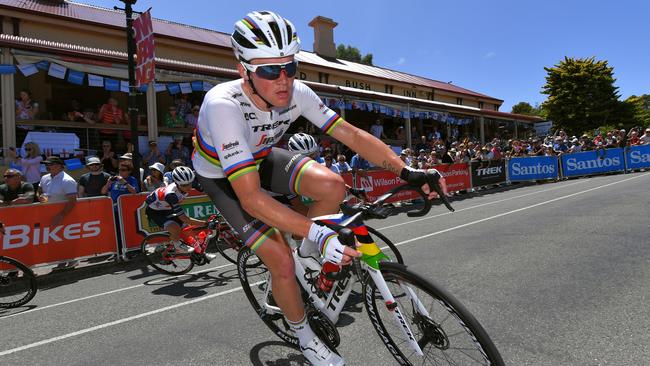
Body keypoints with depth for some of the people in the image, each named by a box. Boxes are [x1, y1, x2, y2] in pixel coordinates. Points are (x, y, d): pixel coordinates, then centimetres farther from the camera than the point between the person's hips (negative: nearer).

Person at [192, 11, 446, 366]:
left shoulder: (296, 93, -23)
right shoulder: (224, 105, -38)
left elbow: (352, 134, -19)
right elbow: (251, 197, -43)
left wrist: (407, 171, -29)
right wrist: (317, 232, -47)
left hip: (259, 157, 4)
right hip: (221, 176, -4)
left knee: (332, 186, -24)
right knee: (282, 262, -16)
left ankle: (308, 251, 8)